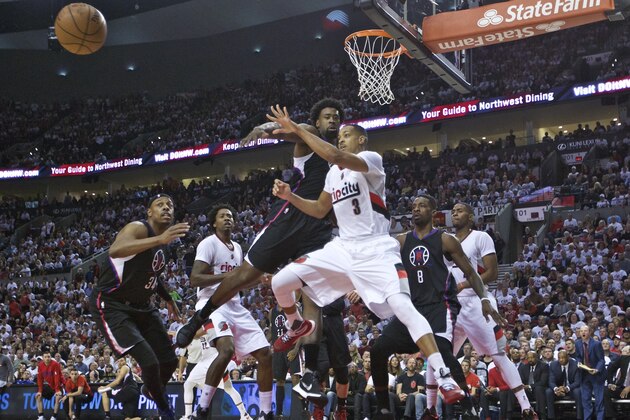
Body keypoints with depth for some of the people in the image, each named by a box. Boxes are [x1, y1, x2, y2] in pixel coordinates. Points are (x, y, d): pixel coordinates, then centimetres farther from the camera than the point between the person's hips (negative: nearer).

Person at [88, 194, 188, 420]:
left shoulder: (161, 241, 8)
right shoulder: (138, 228, -20)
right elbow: (114, 250, -44)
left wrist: (168, 299, 29)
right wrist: (159, 240, -53)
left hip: (141, 306, 9)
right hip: (111, 305, -9)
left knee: (169, 361, 11)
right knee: (149, 362, -21)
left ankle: (150, 390, 44)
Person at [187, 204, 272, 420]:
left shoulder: (237, 248, 18)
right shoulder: (209, 244, -7)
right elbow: (194, 279, -17)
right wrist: (227, 276, -25)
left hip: (236, 307, 8)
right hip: (213, 304, -8)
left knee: (265, 354, 0)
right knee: (227, 349, -33)